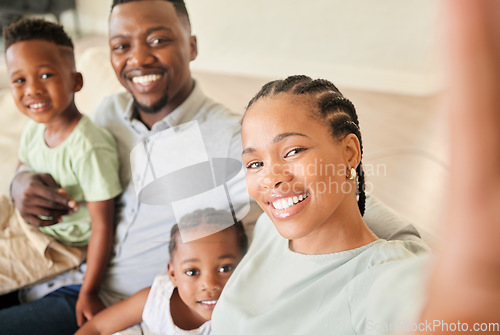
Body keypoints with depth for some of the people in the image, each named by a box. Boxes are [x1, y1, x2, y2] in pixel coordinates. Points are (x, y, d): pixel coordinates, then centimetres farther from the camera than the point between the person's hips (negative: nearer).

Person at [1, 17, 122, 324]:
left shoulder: (89, 147, -32)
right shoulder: (34, 129, -8)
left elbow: (102, 226, -27)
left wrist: (88, 294, -23)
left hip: (59, 248, -8)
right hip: (27, 223, 8)